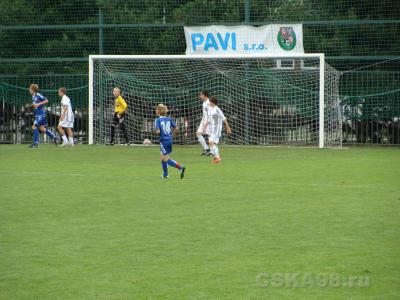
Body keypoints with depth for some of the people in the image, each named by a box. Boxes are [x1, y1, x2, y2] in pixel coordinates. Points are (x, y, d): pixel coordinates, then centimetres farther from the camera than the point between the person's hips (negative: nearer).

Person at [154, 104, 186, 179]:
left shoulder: (158, 120, -10)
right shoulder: (169, 119, 5)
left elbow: (158, 132, -19)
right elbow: (176, 129, 3)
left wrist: (156, 133, 3)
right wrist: (172, 135, 16)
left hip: (163, 141, -7)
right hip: (169, 140, 7)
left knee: (166, 159, -3)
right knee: (163, 158, 20)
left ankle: (180, 167, -19)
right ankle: (165, 174, 26)